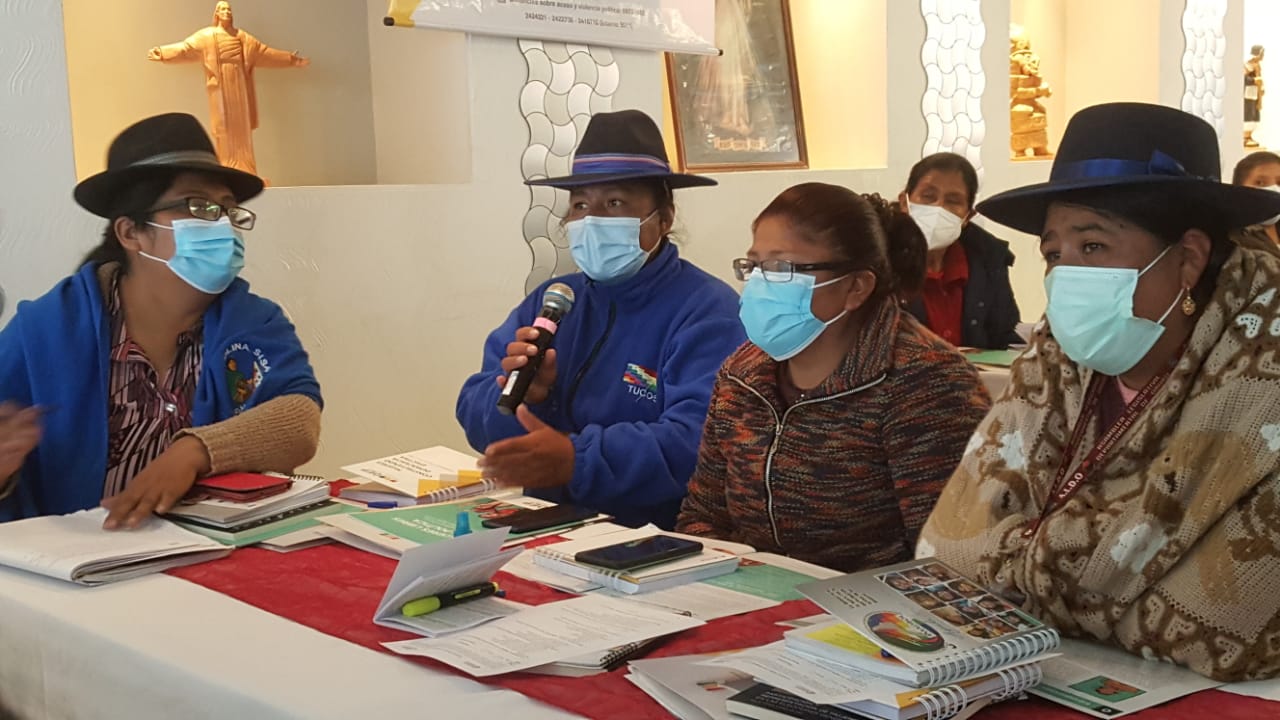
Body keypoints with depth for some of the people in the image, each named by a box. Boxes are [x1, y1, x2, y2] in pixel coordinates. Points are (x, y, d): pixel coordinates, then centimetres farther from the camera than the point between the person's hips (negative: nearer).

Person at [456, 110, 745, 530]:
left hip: (658, 542, -5)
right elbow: (474, 411, 9)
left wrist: (577, 460, -30)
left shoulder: (706, 311, -7)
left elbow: (701, 442, -20)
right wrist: (519, 396, -12)